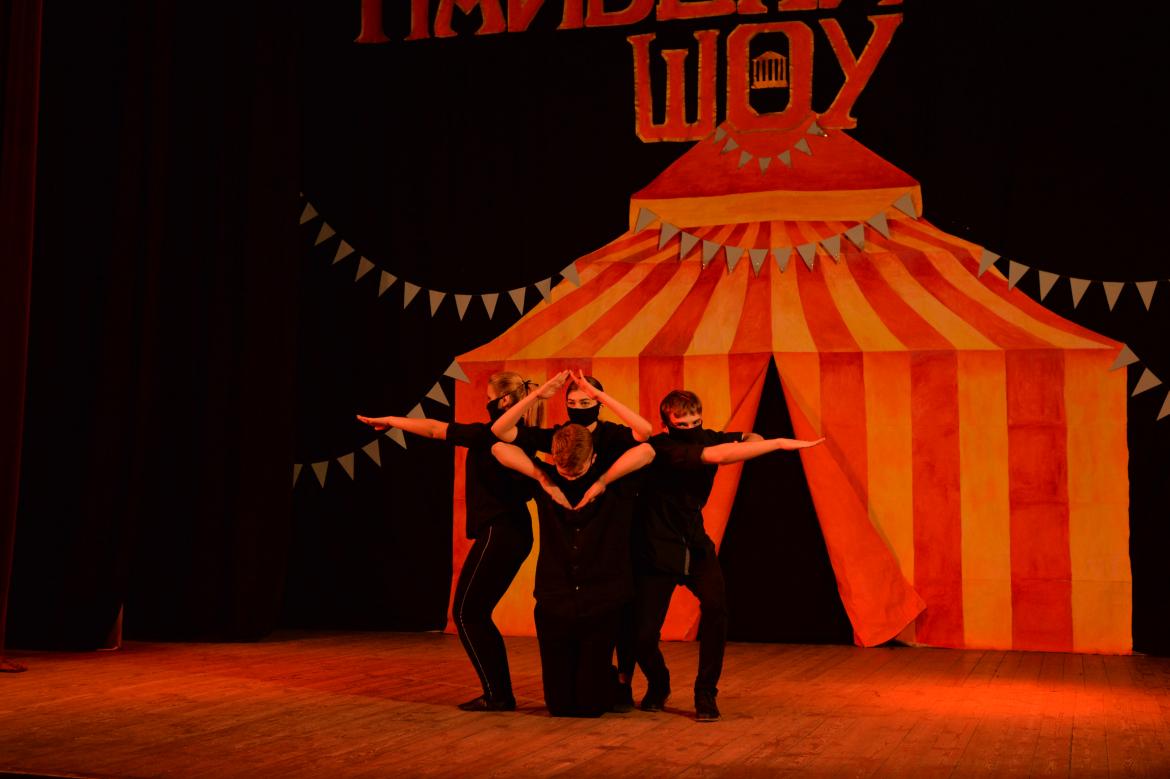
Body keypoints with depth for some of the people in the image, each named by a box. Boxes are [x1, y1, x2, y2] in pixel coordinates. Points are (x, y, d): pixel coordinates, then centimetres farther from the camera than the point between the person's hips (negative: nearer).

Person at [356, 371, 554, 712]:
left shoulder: (489, 434, -13)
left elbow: (434, 429, -6)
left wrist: (389, 421, 3)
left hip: (497, 533, -8)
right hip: (517, 533, 8)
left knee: (465, 614, 1)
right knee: (476, 615, 15)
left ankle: (496, 694, 1)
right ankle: (501, 694, 17)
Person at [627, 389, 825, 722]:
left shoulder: (706, 437, -3)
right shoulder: (662, 447, -22)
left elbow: (749, 437, 14)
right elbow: (714, 456, -36)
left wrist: (753, 441, -13)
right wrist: (781, 444, -36)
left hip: (695, 545, 5)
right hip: (657, 548, -4)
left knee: (715, 606, -23)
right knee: (643, 635, -9)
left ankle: (705, 694, -6)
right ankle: (658, 685, 26)